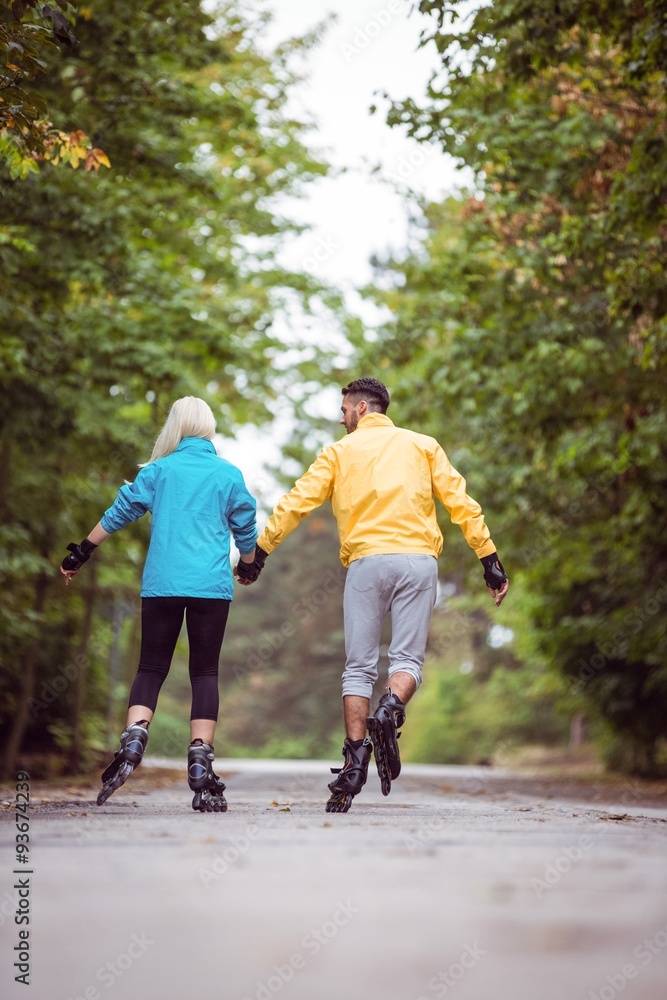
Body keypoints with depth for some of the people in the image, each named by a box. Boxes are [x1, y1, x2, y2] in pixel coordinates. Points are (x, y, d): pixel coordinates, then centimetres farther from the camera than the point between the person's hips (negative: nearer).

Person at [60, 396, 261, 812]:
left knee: (151, 668, 9)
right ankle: (201, 767, -5)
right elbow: (246, 529, 14)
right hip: (212, 586, -1)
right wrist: (249, 565, 33)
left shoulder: (159, 470, 7)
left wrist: (81, 552, 17)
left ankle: (133, 739, -16)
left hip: (161, 585, 1)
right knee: (205, 673, 3)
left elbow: (119, 512, 7)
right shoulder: (229, 474, 6)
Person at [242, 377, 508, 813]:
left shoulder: (340, 452, 13)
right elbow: (461, 502, 9)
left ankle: (355, 763, -3)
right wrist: (490, 559, 10)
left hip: (366, 562, -1)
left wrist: (260, 552, 13)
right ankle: (391, 712, -28)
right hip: (418, 560, 1)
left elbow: (296, 503, 7)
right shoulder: (423, 446, 17)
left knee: (359, 667, 5)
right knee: (407, 658, 4)